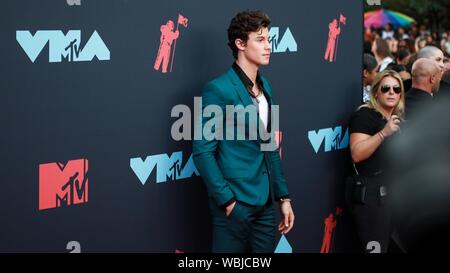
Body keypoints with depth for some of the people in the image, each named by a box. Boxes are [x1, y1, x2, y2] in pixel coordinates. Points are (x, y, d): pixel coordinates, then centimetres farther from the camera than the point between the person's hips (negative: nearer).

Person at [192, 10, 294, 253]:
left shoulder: (265, 87, 12)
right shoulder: (219, 89, -12)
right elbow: (202, 151, -15)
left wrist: (283, 196, 14)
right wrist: (227, 201, -16)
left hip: (265, 205, 7)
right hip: (235, 204, -7)